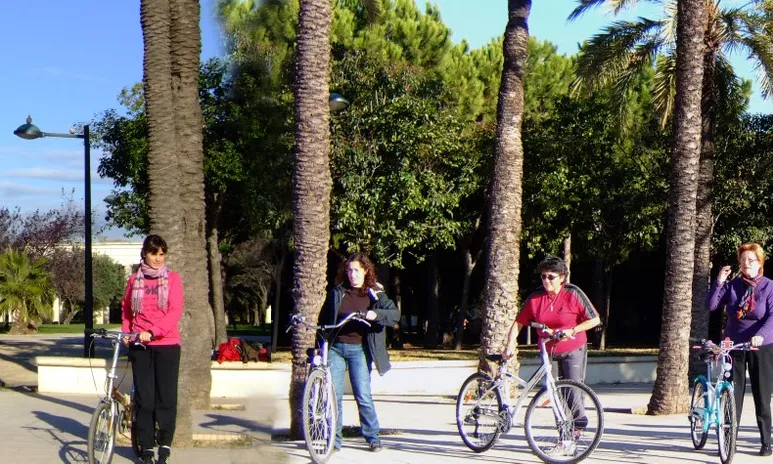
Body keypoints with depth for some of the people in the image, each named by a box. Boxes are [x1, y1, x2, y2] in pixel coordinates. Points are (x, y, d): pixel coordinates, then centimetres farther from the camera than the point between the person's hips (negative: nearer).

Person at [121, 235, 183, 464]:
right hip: (140, 346, 2)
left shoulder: (172, 278, 0)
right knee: (143, 397, 1)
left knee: (166, 396, -2)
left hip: (166, 344, -2)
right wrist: (126, 332, 5)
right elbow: (126, 309, 20)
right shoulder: (134, 279, 9)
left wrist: (153, 332, -20)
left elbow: (175, 311, -9)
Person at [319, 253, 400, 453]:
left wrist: (375, 314, -26)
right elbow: (324, 318, 14)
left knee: (363, 396, -4)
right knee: (333, 395, 0)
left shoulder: (374, 294, 3)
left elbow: (395, 314, -9)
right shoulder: (337, 292, 8)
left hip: (359, 348, -2)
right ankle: (334, 439, 8)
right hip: (335, 347, 2)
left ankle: (372, 437, 8)